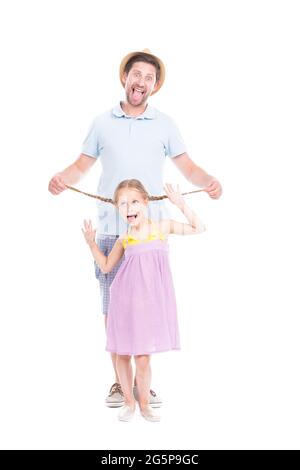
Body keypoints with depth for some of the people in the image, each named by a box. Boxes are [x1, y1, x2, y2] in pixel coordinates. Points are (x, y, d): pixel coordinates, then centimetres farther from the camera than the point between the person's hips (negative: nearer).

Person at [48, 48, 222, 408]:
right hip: (111, 229, 1)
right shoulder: (102, 123, 10)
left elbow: (188, 168, 8)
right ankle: (120, 381, 14)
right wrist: (62, 178, -7)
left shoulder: (165, 125, 9)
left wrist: (208, 182, -12)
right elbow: (81, 166, 14)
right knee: (112, 306, 2)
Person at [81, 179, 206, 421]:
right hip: (126, 301, 2)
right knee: (123, 354, 8)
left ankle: (144, 404, 19)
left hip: (151, 301, -2)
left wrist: (182, 205, -2)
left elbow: (198, 228, 7)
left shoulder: (163, 226, 2)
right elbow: (106, 266, 15)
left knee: (143, 358, -2)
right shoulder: (124, 239, 3)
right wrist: (91, 242, 4)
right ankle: (129, 402, 27)